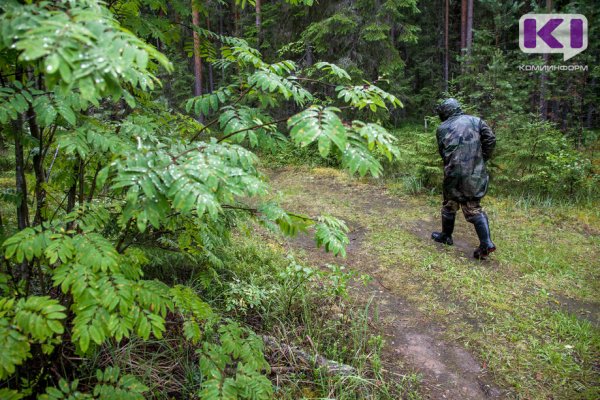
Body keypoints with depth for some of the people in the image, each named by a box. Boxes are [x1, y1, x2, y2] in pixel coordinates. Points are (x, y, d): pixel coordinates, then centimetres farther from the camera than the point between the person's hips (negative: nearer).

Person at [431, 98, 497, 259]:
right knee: (474, 207, 8)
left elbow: (443, 152, 9)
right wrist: (482, 159, 7)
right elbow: (490, 139, -3)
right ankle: (486, 243, -2)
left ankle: (446, 235, 31)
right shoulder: (475, 121, 6)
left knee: (450, 205, 18)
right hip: (476, 173, 2)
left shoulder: (442, 128, 5)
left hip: (454, 174, -2)